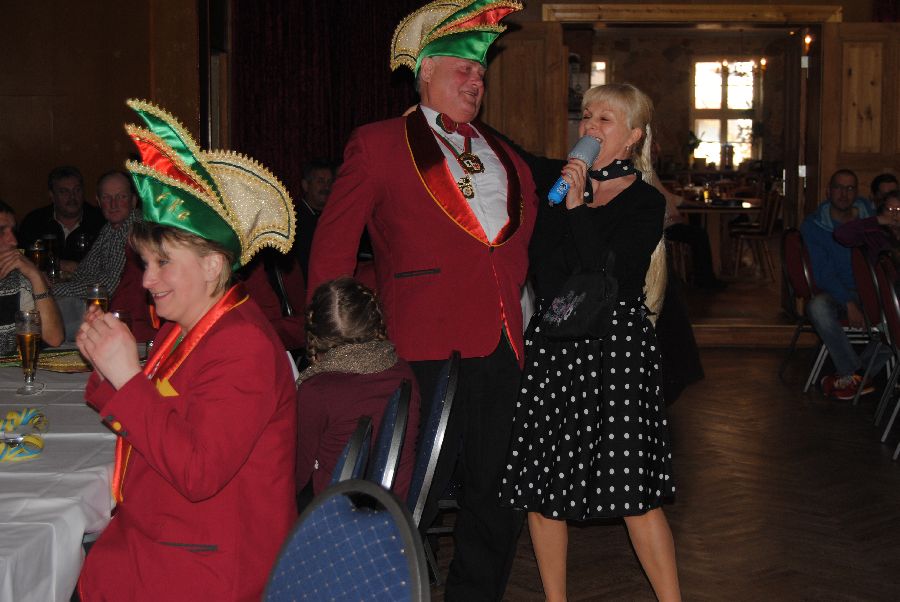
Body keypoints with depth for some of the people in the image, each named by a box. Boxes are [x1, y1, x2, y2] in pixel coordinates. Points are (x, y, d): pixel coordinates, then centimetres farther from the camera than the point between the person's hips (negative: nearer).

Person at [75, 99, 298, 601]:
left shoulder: (243, 347, -19)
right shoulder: (182, 330, 8)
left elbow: (197, 472, -25)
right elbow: (147, 427, 14)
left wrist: (129, 379, -22)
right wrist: (106, 369, -2)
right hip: (154, 537, 8)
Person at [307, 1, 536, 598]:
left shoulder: (503, 154, 19)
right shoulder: (379, 144, 4)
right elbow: (333, 244, 3)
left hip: (503, 347, 6)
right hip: (428, 347, -6)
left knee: (498, 499, 12)